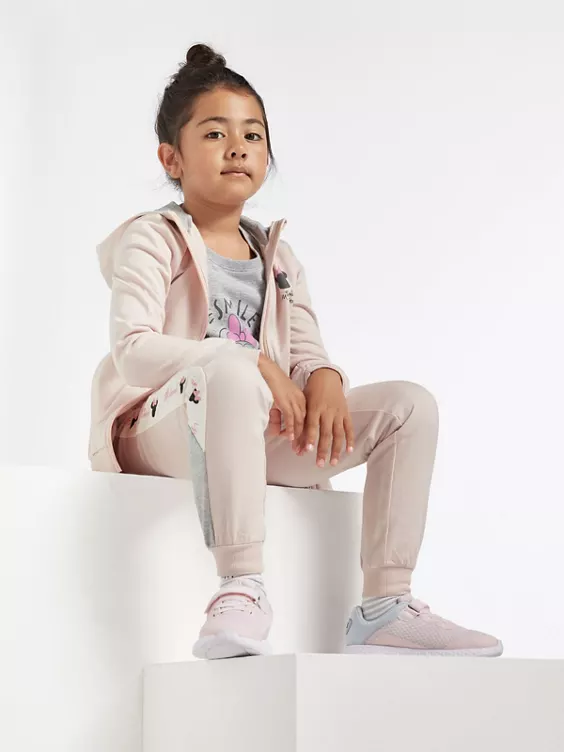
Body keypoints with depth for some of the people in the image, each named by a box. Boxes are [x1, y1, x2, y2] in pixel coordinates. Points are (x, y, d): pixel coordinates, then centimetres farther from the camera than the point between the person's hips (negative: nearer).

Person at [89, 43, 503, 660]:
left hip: (261, 436, 7)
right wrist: (253, 363, -26)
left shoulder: (277, 257, 19)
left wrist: (324, 379, -17)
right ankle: (240, 587, -45)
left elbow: (307, 349, 10)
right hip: (161, 433, -6)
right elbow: (132, 348, -16)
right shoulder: (151, 240, 0)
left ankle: (384, 605, -15)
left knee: (410, 404, -8)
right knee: (230, 368, -41)